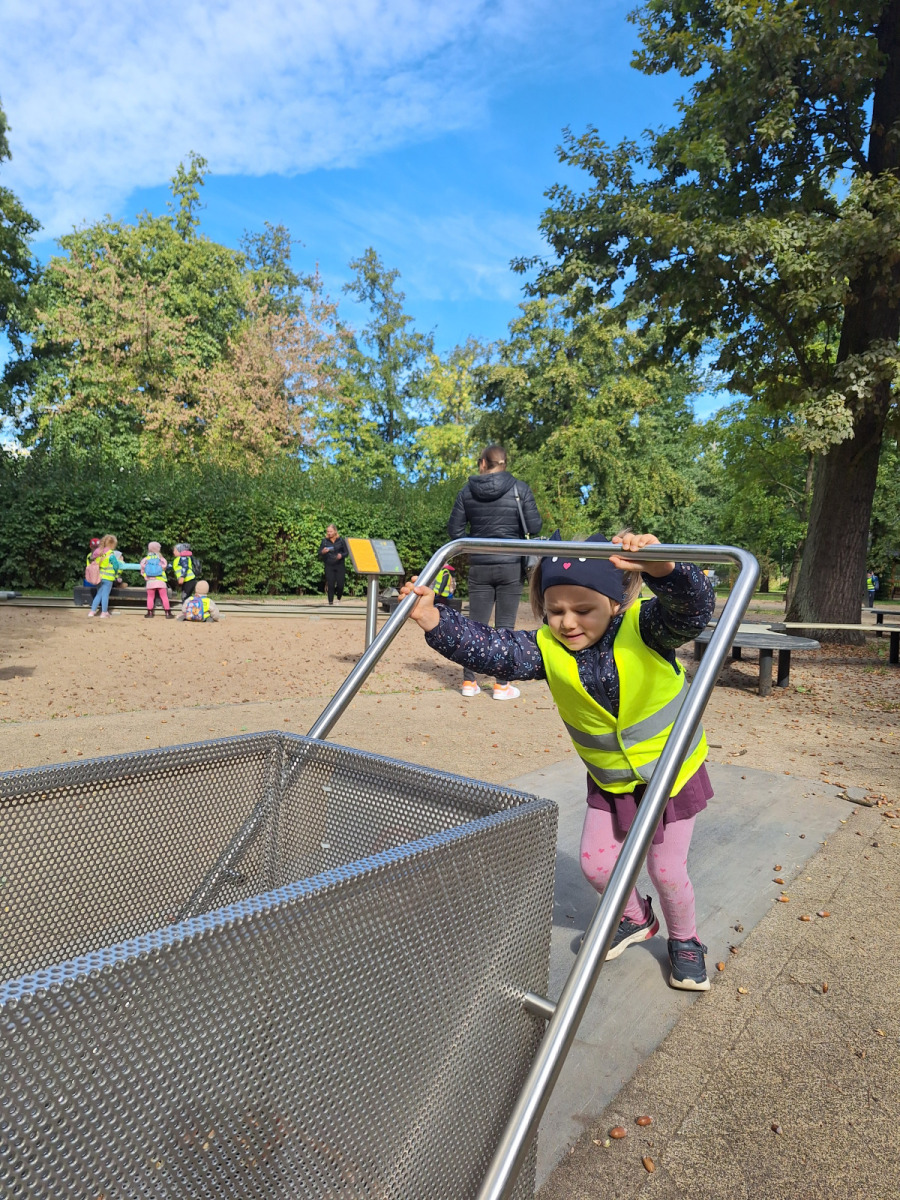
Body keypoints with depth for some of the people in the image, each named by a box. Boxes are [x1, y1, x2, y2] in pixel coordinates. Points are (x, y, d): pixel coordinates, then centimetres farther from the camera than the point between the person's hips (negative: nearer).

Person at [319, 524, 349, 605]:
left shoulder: (341, 540, 2)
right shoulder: (324, 541, 4)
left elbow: (346, 552, 4)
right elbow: (319, 554, 6)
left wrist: (341, 555, -17)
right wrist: (323, 552, -17)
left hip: (340, 566, 0)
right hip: (329, 566, 0)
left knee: (340, 584, -4)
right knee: (330, 585, -3)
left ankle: (338, 598, 25)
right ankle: (330, 602, 7)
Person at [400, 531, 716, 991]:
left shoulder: (644, 627, -28)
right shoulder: (547, 649, -19)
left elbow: (694, 607, -46)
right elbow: (490, 650, -31)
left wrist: (662, 568, -67)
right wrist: (436, 621, -45)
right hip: (609, 778, 4)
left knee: (667, 869, 5)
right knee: (595, 863, 8)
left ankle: (685, 941, 38)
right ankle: (635, 919, 42)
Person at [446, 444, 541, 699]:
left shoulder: (467, 491, 2)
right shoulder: (519, 489, -4)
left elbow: (454, 530, 3)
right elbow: (534, 527, -7)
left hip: (479, 566, 2)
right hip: (511, 565, -2)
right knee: (505, 626, 4)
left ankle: (469, 682, 13)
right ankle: (502, 685, 8)